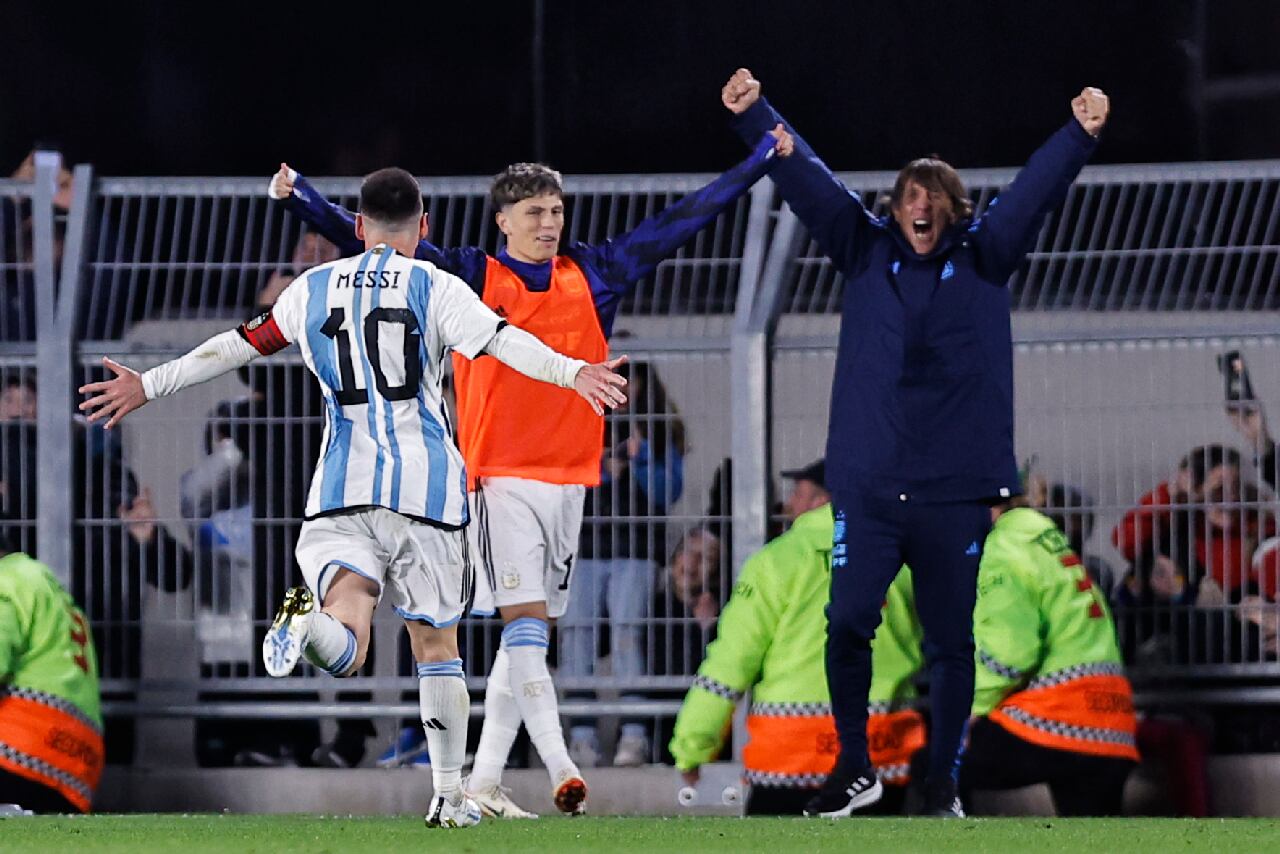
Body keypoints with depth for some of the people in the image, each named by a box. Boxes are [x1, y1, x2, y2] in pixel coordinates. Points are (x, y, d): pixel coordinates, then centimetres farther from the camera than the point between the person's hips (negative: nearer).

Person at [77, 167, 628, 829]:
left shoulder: (314, 289, 12)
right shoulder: (435, 288, 2)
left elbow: (239, 346, 18)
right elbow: (503, 342, -14)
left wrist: (148, 385, 28)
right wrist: (573, 373, -22)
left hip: (341, 487, 1)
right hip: (425, 484, -1)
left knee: (345, 649, -13)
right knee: (436, 644, 13)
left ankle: (307, 623, -48)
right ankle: (449, 795, 13)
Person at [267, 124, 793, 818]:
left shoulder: (593, 275, 11)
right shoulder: (471, 278, 2)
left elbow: (682, 220, 17)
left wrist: (764, 157, 18)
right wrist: (299, 196, -11)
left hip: (569, 476, 4)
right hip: (502, 477, -4)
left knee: (531, 629, 6)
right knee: (524, 620, -13)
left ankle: (484, 779, 11)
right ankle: (559, 767, -21)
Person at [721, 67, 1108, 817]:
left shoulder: (982, 258, 6)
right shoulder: (868, 253, 9)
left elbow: (1035, 193, -5)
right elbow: (807, 183, 4)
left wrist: (1081, 135, -19)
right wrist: (754, 116, -4)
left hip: (955, 492, -1)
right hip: (868, 487, 1)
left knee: (952, 642, 4)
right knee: (848, 625, -6)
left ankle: (943, 783, 14)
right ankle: (855, 769, 10)